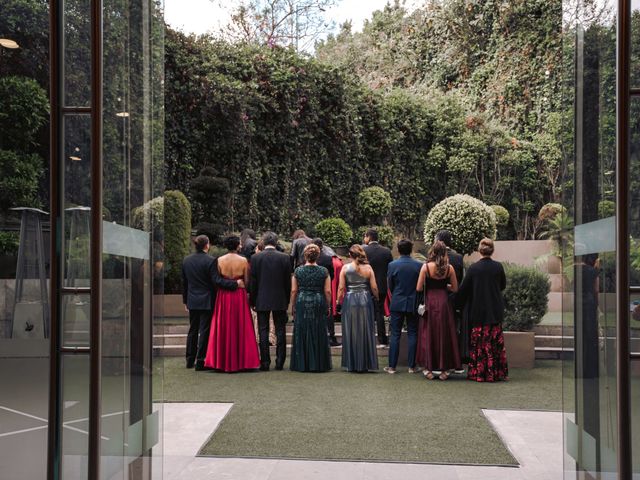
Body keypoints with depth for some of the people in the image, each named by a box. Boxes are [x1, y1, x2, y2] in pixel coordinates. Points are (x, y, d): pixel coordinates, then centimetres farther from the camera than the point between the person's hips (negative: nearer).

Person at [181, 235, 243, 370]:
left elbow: (184, 282, 11)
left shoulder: (186, 260, 5)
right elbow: (217, 281, -20)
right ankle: (200, 361, 1)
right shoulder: (210, 261, -15)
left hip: (192, 302, 6)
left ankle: (190, 360, 20)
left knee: (192, 330, 15)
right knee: (204, 331, 0)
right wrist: (235, 283, -16)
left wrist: (185, 300, 19)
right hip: (206, 302, -6)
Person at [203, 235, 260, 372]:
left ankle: (222, 362, 10)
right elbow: (247, 281, -2)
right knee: (240, 328, 7)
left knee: (222, 329, 8)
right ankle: (240, 361, 9)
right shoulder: (243, 261, -7)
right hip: (239, 296, -1)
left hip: (223, 296, 1)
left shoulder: (219, 260, -3)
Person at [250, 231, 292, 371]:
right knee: (280, 330, 8)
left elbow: (253, 282, -2)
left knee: (263, 331, 4)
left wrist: (253, 301, 6)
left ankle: (265, 363, 4)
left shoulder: (255, 258, -5)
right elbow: (288, 282, 1)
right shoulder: (284, 257, -3)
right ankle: (280, 362, 9)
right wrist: (287, 300, 11)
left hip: (262, 301, -1)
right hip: (280, 300, 1)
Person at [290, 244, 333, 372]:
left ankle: (302, 364, 10)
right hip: (319, 304, 0)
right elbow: (328, 291, -2)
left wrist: (293, 307, 10)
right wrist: (328, 306, 9)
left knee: (302, 333, 7)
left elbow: (294, 291, 1)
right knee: (318, 334, 6)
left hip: (302, 303, 0)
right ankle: (319, 364, 10)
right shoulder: (324, 271, -2)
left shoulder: (298, 270, -1)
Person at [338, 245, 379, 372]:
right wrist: (376, 297, 17)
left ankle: (351, 364, 10)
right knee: (365, 332, 8)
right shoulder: (368, 268, -1)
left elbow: (341, 288, -4)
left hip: (350, 301, 0)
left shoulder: (345, 268, -2)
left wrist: (339, 300, 8)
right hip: (365, 300, 0)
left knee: (350, 332, 7)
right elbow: (374, 288, 0)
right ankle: (364, 364, 10)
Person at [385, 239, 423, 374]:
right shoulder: (419, 265, -6)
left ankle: (392, 366, 6)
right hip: (413, 304, 0)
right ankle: (412, 366, 10)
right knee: (412, 334, 7)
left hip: (397, 303, 0)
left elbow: (390, 286, 2)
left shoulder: (392, 265, -7)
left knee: (395, 335, 5)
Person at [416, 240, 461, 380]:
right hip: (444, 303, 1)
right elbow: (455, 289, 2)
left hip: (430, 303, -1)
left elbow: (419, 288, -8)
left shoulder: (426, 267, -9)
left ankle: (429, 369, 10)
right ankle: (443, 369, 12)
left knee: (429, 335, 8)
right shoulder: (449, 268, -3)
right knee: (444, 334, 9)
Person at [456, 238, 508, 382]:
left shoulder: (473, 268, -10)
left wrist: (459, 302, 10)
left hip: (478, 311, -1)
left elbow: (463, 289, -5)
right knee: (495, 342, 10)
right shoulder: (498, 266, -5)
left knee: (479, 343, 6)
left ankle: (478, 373, 9)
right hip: (495, 311, 1)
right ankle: (496, 373, 13)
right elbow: (503, 285, 9)